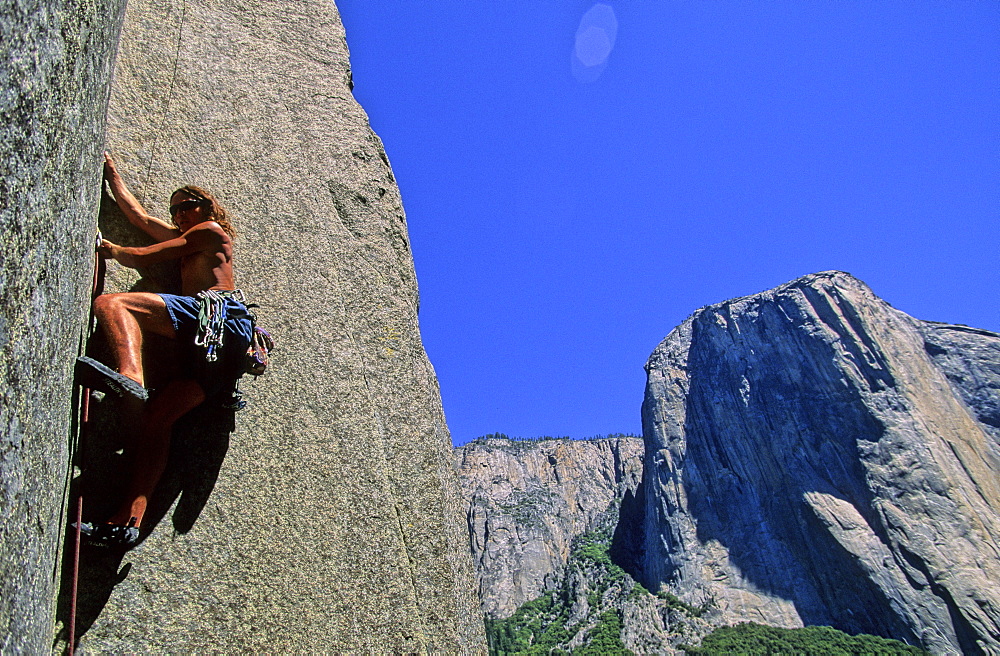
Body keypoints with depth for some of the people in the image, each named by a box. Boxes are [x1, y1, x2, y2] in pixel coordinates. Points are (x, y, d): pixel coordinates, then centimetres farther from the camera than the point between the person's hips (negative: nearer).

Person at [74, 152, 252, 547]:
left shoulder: (210, 229, 16)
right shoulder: (183, 238, 41)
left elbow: (143, 258, 11)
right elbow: (138, 216, 49)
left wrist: (110, 249, 29)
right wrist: (111, 173, 58)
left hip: (217, 313, -8)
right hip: (213, 339, 8)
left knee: (111, 303, -21)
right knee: (157, 415, -6)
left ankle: (130, 376, -49)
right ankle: (129, 520, -17)